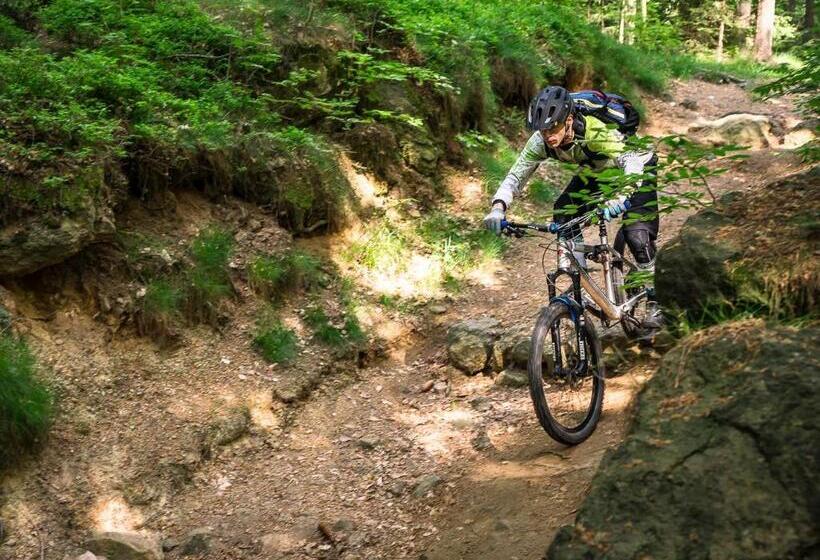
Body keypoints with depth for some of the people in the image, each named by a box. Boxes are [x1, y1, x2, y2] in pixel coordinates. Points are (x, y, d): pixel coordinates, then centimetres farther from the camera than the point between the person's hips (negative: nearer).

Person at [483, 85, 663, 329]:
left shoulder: (595, 131, -41)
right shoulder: (541, 141, -25)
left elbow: (633, 161, -52)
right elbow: (516, 175, -22)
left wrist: (621, 196, -71)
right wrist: (498, 207, -41)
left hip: (637, 162, -6)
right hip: (597, 169, 6)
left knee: (636, 234, -19)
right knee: (564, 213, -14)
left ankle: (656, 302, -3)